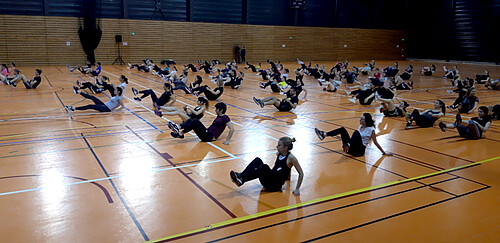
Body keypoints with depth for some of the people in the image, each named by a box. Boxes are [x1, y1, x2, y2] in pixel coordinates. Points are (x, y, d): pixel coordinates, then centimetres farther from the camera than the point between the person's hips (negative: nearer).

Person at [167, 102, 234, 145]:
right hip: (207, 133, 9)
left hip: (210, 137, -9)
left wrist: (227, 140, -21)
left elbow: (232, 129, -15)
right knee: (190, 120, -3)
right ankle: (178, 127, -25)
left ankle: (180, 133, -29)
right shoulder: (219, 117, 21)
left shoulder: (225, 117, -6)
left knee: (195, 121, -25)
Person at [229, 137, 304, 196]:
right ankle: (240, 176, -31)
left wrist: (297, 189, -11)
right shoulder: (279, 154, 10)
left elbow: (301, 173, -8)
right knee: (257, 160, -13)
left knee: (265, 167, -34)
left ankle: (241, 180, -38)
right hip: (270, 179, 7)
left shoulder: (291, 158, -10)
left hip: (276, 185, -7)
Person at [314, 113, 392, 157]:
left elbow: (375, 143, 1)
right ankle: (324, 135, -28)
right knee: (342, 129, -10)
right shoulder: (360, 127, 16)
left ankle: (347, 146, -53)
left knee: (356, 132, -31)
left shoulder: (371, 130, -4)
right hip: (353, 148, 7)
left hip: (359, 150, -7)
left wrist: (384, 153, 4)